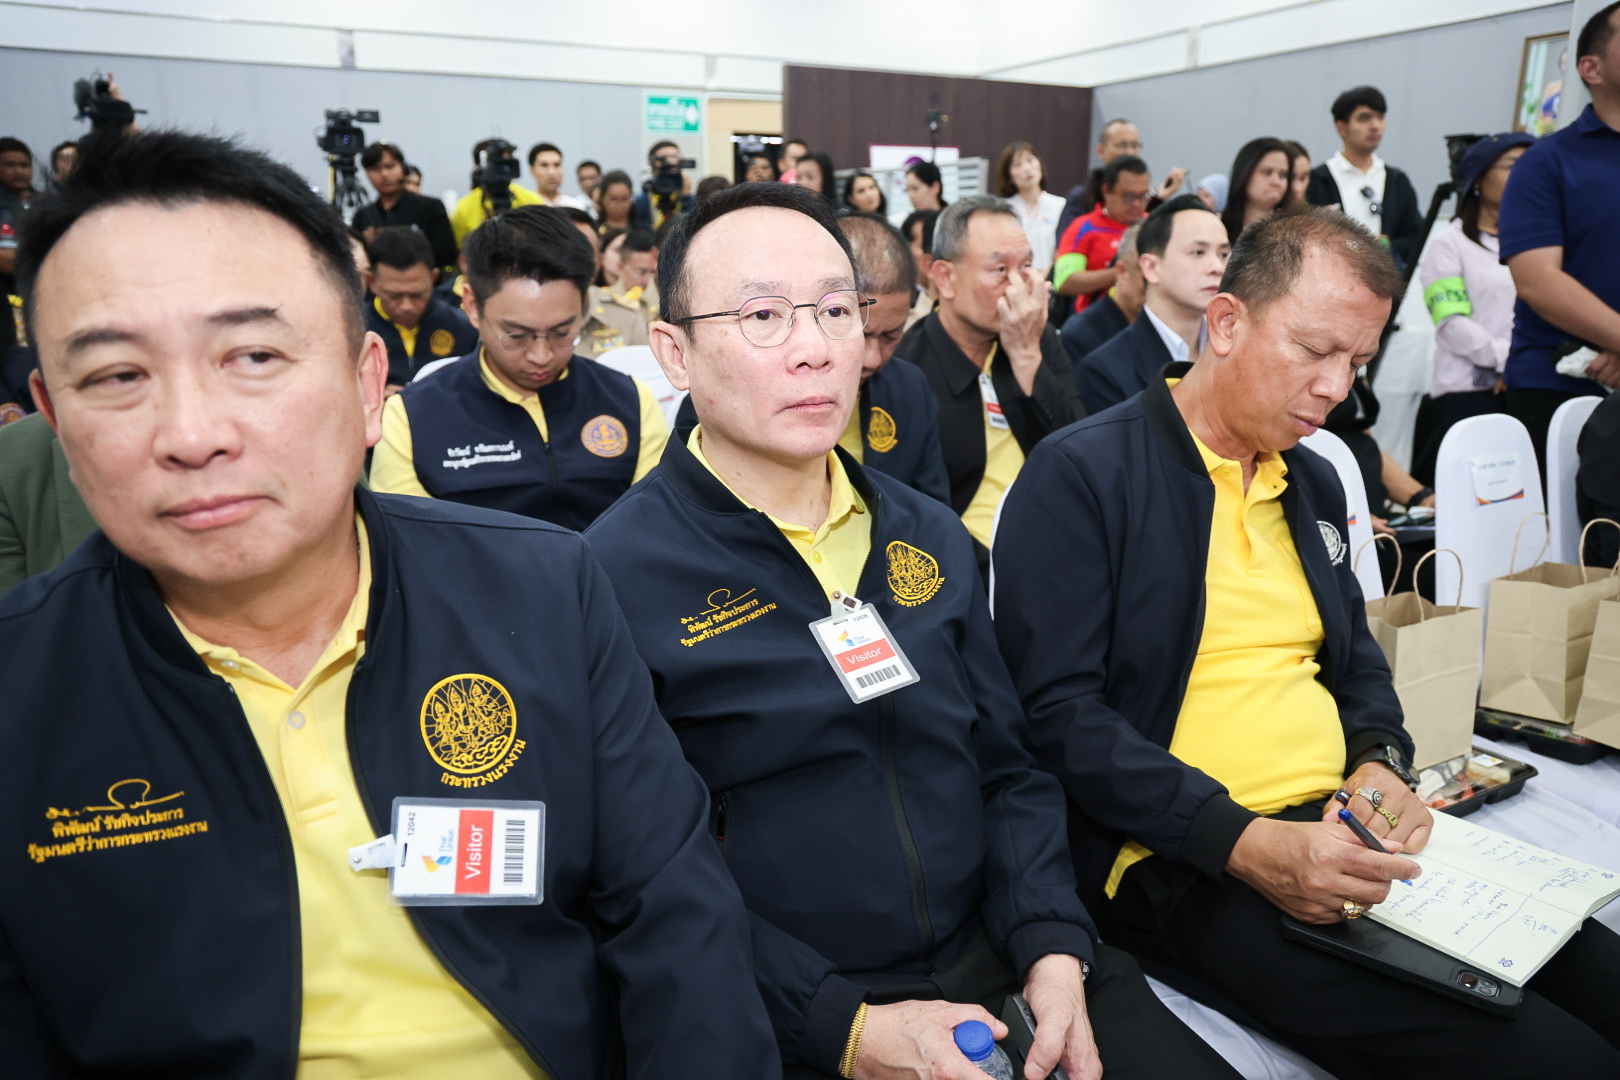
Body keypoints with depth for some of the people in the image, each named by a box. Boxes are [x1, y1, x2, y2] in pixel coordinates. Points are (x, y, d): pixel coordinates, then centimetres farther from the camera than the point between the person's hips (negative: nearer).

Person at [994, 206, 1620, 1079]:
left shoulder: (1313, 483, 16)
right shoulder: (1082, 475, -10)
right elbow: (1057, 709, -16)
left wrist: (1381, 762, 2)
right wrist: (1244, 843, -22)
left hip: (1340, 833, 8)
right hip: (1185, 865, -8)